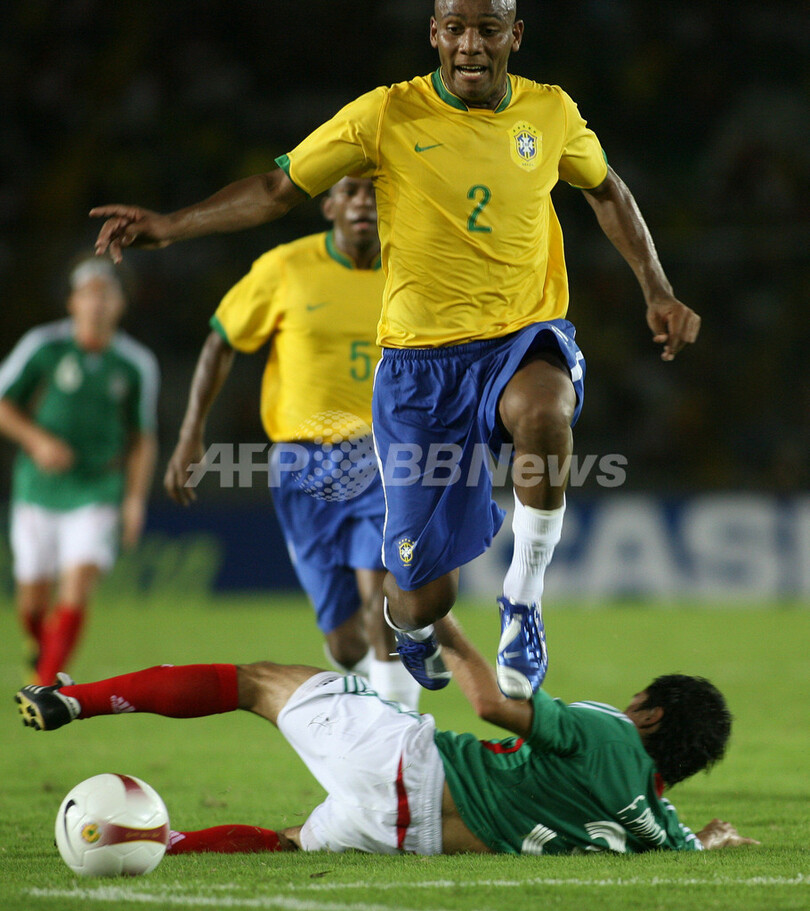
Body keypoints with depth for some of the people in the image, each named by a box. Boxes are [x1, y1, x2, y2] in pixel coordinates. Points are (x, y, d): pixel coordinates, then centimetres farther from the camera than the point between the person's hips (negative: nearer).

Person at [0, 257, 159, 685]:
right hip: (38, 490, 0)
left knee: (77, 589, -18)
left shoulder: (136, 364, -1)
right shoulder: (43, 345, -6)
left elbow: (143, 439, 9)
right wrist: (36, 439, -15)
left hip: (97, 493, 0)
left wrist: (136, 498, 0)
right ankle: (41, 646, 40)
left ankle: (46, 686, -14)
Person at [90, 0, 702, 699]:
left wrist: (658, 293, 14)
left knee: (541, 410, -40)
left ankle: (523, 602, -17)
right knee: (426, 599, -2)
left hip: (525, 337, 1)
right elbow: (278, 190, 0)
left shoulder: (551, 113, 2)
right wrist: (170, 226, -12)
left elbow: (605, 191, 21)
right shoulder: (386, 117, -6)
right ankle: (408, 622, 42)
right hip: (421, 358, -1)